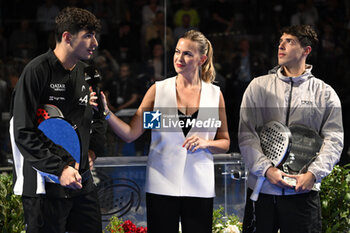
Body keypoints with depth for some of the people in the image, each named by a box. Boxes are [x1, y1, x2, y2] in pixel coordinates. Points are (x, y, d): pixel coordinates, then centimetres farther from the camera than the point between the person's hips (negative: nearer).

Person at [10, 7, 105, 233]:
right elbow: (24, 134, -16)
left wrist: (93, 150, 10)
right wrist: (59, 169, -21)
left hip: (83, 181, 7)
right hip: (45, 186, -7)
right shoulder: (37, 71, -12)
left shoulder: (85, 73, 11)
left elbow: (98, 119, 27)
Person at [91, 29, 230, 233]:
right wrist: (107, 113, -14)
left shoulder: (214, 94, 6)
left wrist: (206, 143, -8)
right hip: (162, 185, -1)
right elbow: (131, 133, 0)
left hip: (199, 187, 1)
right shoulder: (159, 90, 3)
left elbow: (225, 143, 12)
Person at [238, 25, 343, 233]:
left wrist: (313, 174, -13)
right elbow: (246, 134, 2)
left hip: (303, 191, -1)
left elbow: (334, 139, 1)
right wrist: (266, 169, -11)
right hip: (261, 189, 1)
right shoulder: (259, 86, 9)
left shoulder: (325, 93, 8)